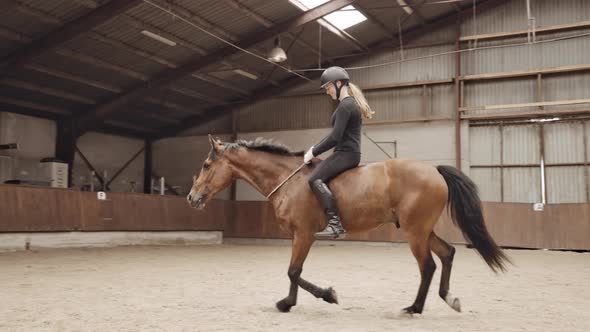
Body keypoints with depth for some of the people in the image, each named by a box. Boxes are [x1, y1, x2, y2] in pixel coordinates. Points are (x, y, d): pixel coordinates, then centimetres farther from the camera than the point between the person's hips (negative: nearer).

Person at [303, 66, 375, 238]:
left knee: (315, 179, -23)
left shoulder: (345, 105, -14)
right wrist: (316, 147, 15)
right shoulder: (350, 103, 18)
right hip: (349, 153, 11)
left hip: (345, 154, -11)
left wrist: (313, 153, -11)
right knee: (318, 172, 19)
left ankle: (335, 223, -29)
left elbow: (335, 138, -20)